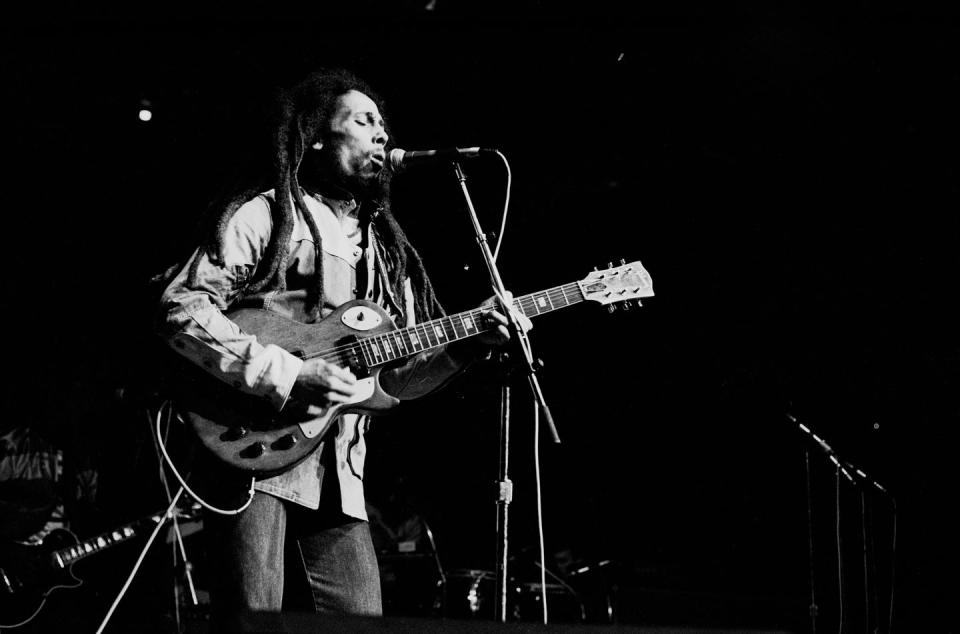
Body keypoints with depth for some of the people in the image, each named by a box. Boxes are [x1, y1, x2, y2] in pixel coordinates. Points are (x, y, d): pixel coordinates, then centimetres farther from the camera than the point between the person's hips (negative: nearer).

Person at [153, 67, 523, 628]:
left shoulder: (382, 246, 22)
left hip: (339, 471, 7)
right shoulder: (266, 213, 0)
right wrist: (289, 375, -17)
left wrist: (467, 344, 3)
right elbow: (181, 310, -12)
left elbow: (395, 377, 21)